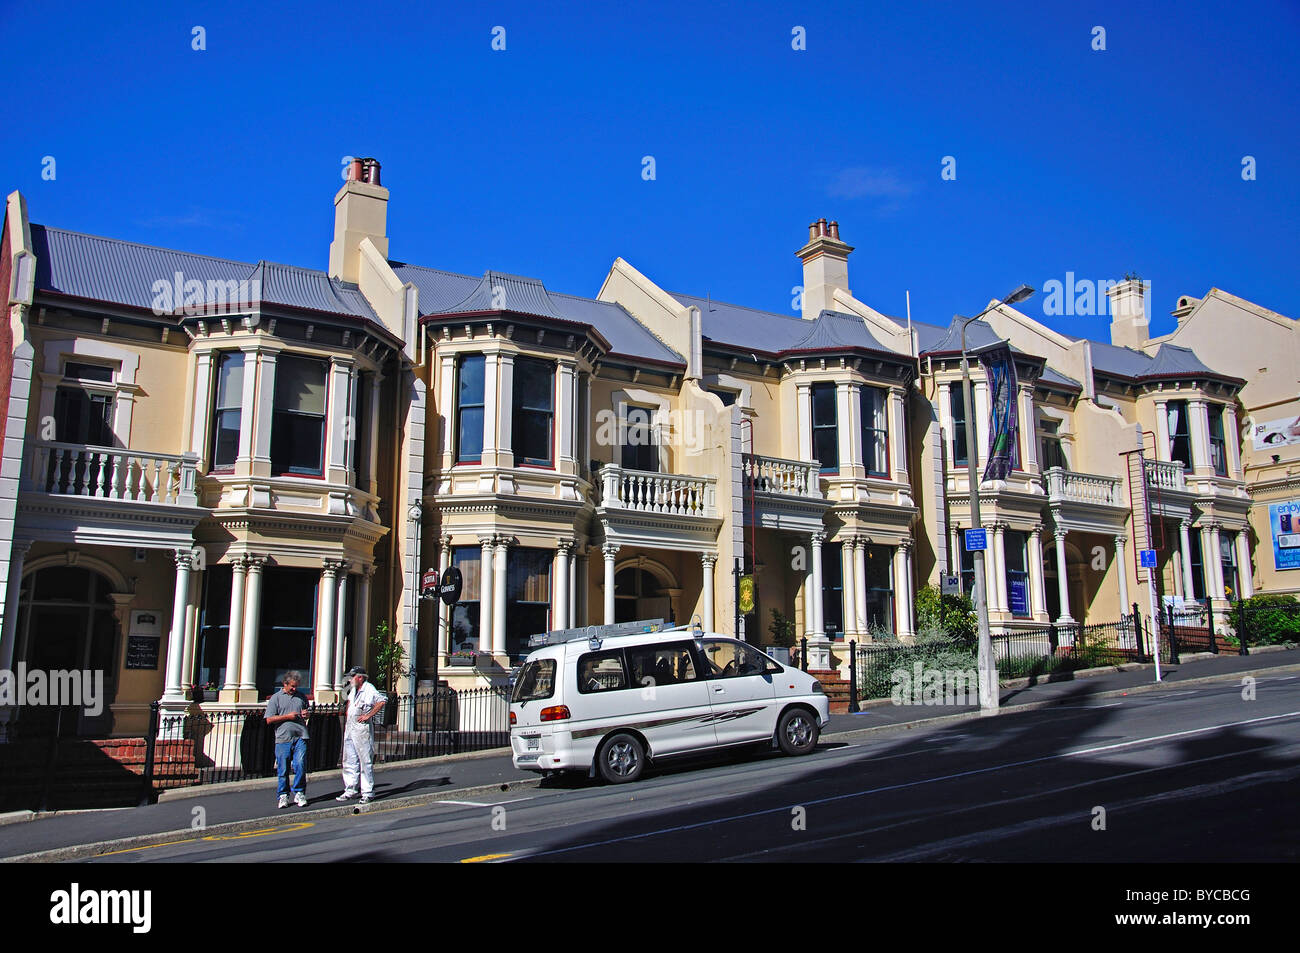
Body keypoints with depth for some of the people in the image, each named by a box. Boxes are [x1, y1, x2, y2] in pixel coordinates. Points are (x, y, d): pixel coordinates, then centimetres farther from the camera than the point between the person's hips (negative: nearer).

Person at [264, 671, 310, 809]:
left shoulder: (302, 697, 17)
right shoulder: (276, 698, 7)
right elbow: (269, 720, 1)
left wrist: (306, 715, 6)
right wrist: (287, 716, -7)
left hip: (300, 737, 2)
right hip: (283, 739, -2)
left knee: (300, 766, -6)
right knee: (283, 769, 2)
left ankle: (299, 794, 4)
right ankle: (283, 795, 13)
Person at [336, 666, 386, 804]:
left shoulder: (369, 690, -12)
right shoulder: (354, 690, 16)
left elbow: (382, 701, -23)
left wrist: (368, 715, -21)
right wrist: (348, 710, 19)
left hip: (362, 729, -9)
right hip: (350, 729, 9)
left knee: (365, 761, -5)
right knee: (349, 761, 9)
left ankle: (368, 792, 0)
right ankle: (350, 790, 16)